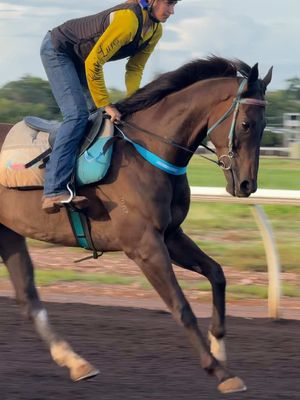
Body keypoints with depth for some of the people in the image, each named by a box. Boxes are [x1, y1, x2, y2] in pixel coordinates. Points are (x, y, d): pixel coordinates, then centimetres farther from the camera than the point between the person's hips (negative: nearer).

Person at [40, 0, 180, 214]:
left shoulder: (155, 31, -6)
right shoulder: (128, 18, -34)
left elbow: (134, 68, 3)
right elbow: (93, 63, -30)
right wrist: (105, 104, -23)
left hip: (79, 58, 10)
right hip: (57, 50, -10)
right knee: (77, 114, -22)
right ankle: (55, 191, -30)